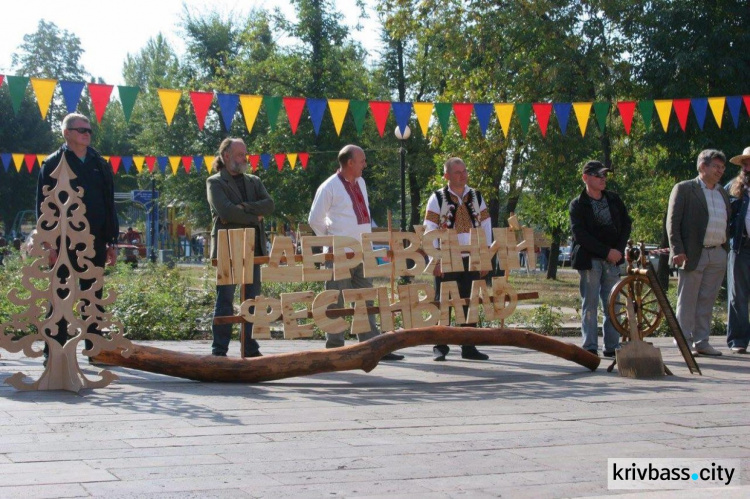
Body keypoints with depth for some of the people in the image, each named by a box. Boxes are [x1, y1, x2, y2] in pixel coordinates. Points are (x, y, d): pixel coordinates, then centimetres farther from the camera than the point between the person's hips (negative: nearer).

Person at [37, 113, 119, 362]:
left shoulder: (101, 165, 13)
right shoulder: (53, 164, 1)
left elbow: (110, 205, 15)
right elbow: (44, 206, -4)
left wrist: (111, 241, 10)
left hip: (95, 243, 4)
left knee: (93, 296, 7)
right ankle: (54, 350, 3)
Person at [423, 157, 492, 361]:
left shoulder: (476, 197, 9)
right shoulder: (438, 198, -2)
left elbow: (486, 227, 9)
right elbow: (430, 230, -5)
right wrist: (436, 260, -11)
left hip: (471, 260, 3)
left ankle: (468, 346, 15)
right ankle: (440, 347, 8)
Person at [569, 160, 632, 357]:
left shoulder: (614, 200, 13)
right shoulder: (578, 205, -1)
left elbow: (626, 224, 11)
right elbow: (580, 235, -10)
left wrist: (619, 250, -4)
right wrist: (606, 252, -15)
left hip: (612, 259, 4)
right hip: (589, 259, -4)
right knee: (590, 304, -5)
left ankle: (612, 346, 8)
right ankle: (590, 347, -4)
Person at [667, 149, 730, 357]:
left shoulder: (723, 193, 18)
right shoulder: (684, 189, -2)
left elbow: (726, 223, 21)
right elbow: (673, 221, -6)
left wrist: (726, 249, 11)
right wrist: (677, 250, -14)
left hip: (718, 255, 6)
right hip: (693, 254, -6)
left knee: (707, 301, 8)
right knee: (687, 301, 0)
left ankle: (701, 342, 13)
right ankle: (684, 342, 4)